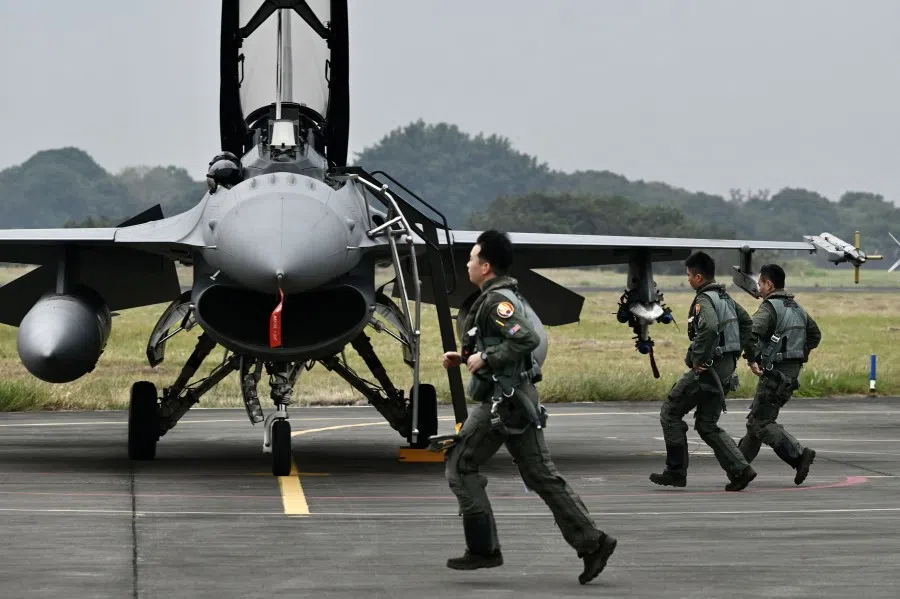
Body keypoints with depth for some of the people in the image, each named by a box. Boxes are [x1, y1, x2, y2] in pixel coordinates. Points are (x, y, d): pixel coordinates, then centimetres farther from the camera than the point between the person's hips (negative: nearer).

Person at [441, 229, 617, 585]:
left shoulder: (497, 300, -14)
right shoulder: (508, 296, 17)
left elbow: (527, 340, -28)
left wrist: (485, 359, -20)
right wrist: (465, 358, 18)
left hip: (501, 402, -10)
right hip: (517, 398, 10)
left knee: (460, 466, 1)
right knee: (541, 475, 7)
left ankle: (483, 549, 2)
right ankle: (591, 542, 1)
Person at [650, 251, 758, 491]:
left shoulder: (704, 301, -15)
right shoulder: (725, 297, 14)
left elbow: (709, 328, -34)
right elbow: (746, 322, 26)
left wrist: (698, 359, -24)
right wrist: (735, 352, 22)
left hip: (707, 370, -9)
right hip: (727, 369, 9)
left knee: (670, 413, 5)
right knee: (707, 425, 14)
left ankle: (676, 471, 5)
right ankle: (739, 469, 1)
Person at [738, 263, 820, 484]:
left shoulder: (770, 308, -12)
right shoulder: (797, 308, 15)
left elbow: (750, 333, -28)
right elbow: (815, 335, 26)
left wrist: (751, 360, -17)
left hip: (775, 373, -9)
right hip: (793, 373, 9)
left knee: (761, 422, -7)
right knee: (757, 418, 17)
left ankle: (799, 455, -20)